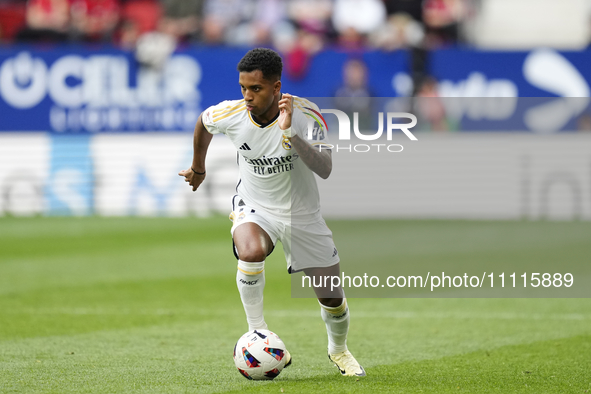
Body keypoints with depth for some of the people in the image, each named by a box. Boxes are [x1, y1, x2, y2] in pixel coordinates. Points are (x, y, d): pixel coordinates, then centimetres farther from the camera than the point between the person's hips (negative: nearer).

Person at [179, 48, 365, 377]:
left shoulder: (305, 114, -23)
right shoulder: (231, 115, -17)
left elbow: (325, 170, -34)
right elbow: (203, 122, 9)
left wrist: (290, 132, -44)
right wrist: (198, 168, 21)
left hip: (302, 214, 0)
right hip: (255, 207, 0)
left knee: (333, 300, 6)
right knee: (251, 253, -37)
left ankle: (339, 350, 40)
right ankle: (257, 332, -16)